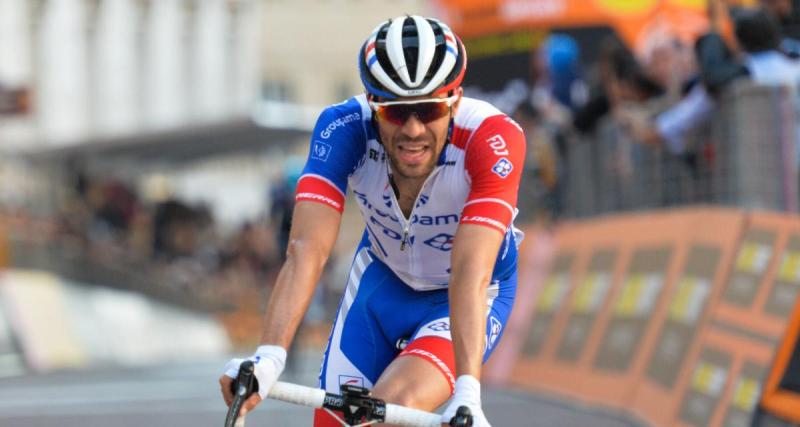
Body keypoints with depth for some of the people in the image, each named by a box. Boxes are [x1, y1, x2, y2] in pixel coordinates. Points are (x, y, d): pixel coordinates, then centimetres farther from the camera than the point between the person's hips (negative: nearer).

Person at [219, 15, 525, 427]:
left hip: (468, 299, -3)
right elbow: (307, 249, -38)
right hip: (382, 280, 3)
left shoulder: (494, 139, -34)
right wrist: (268, 357, -53)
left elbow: (470, 274, -42)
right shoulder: (344, 127, -28)